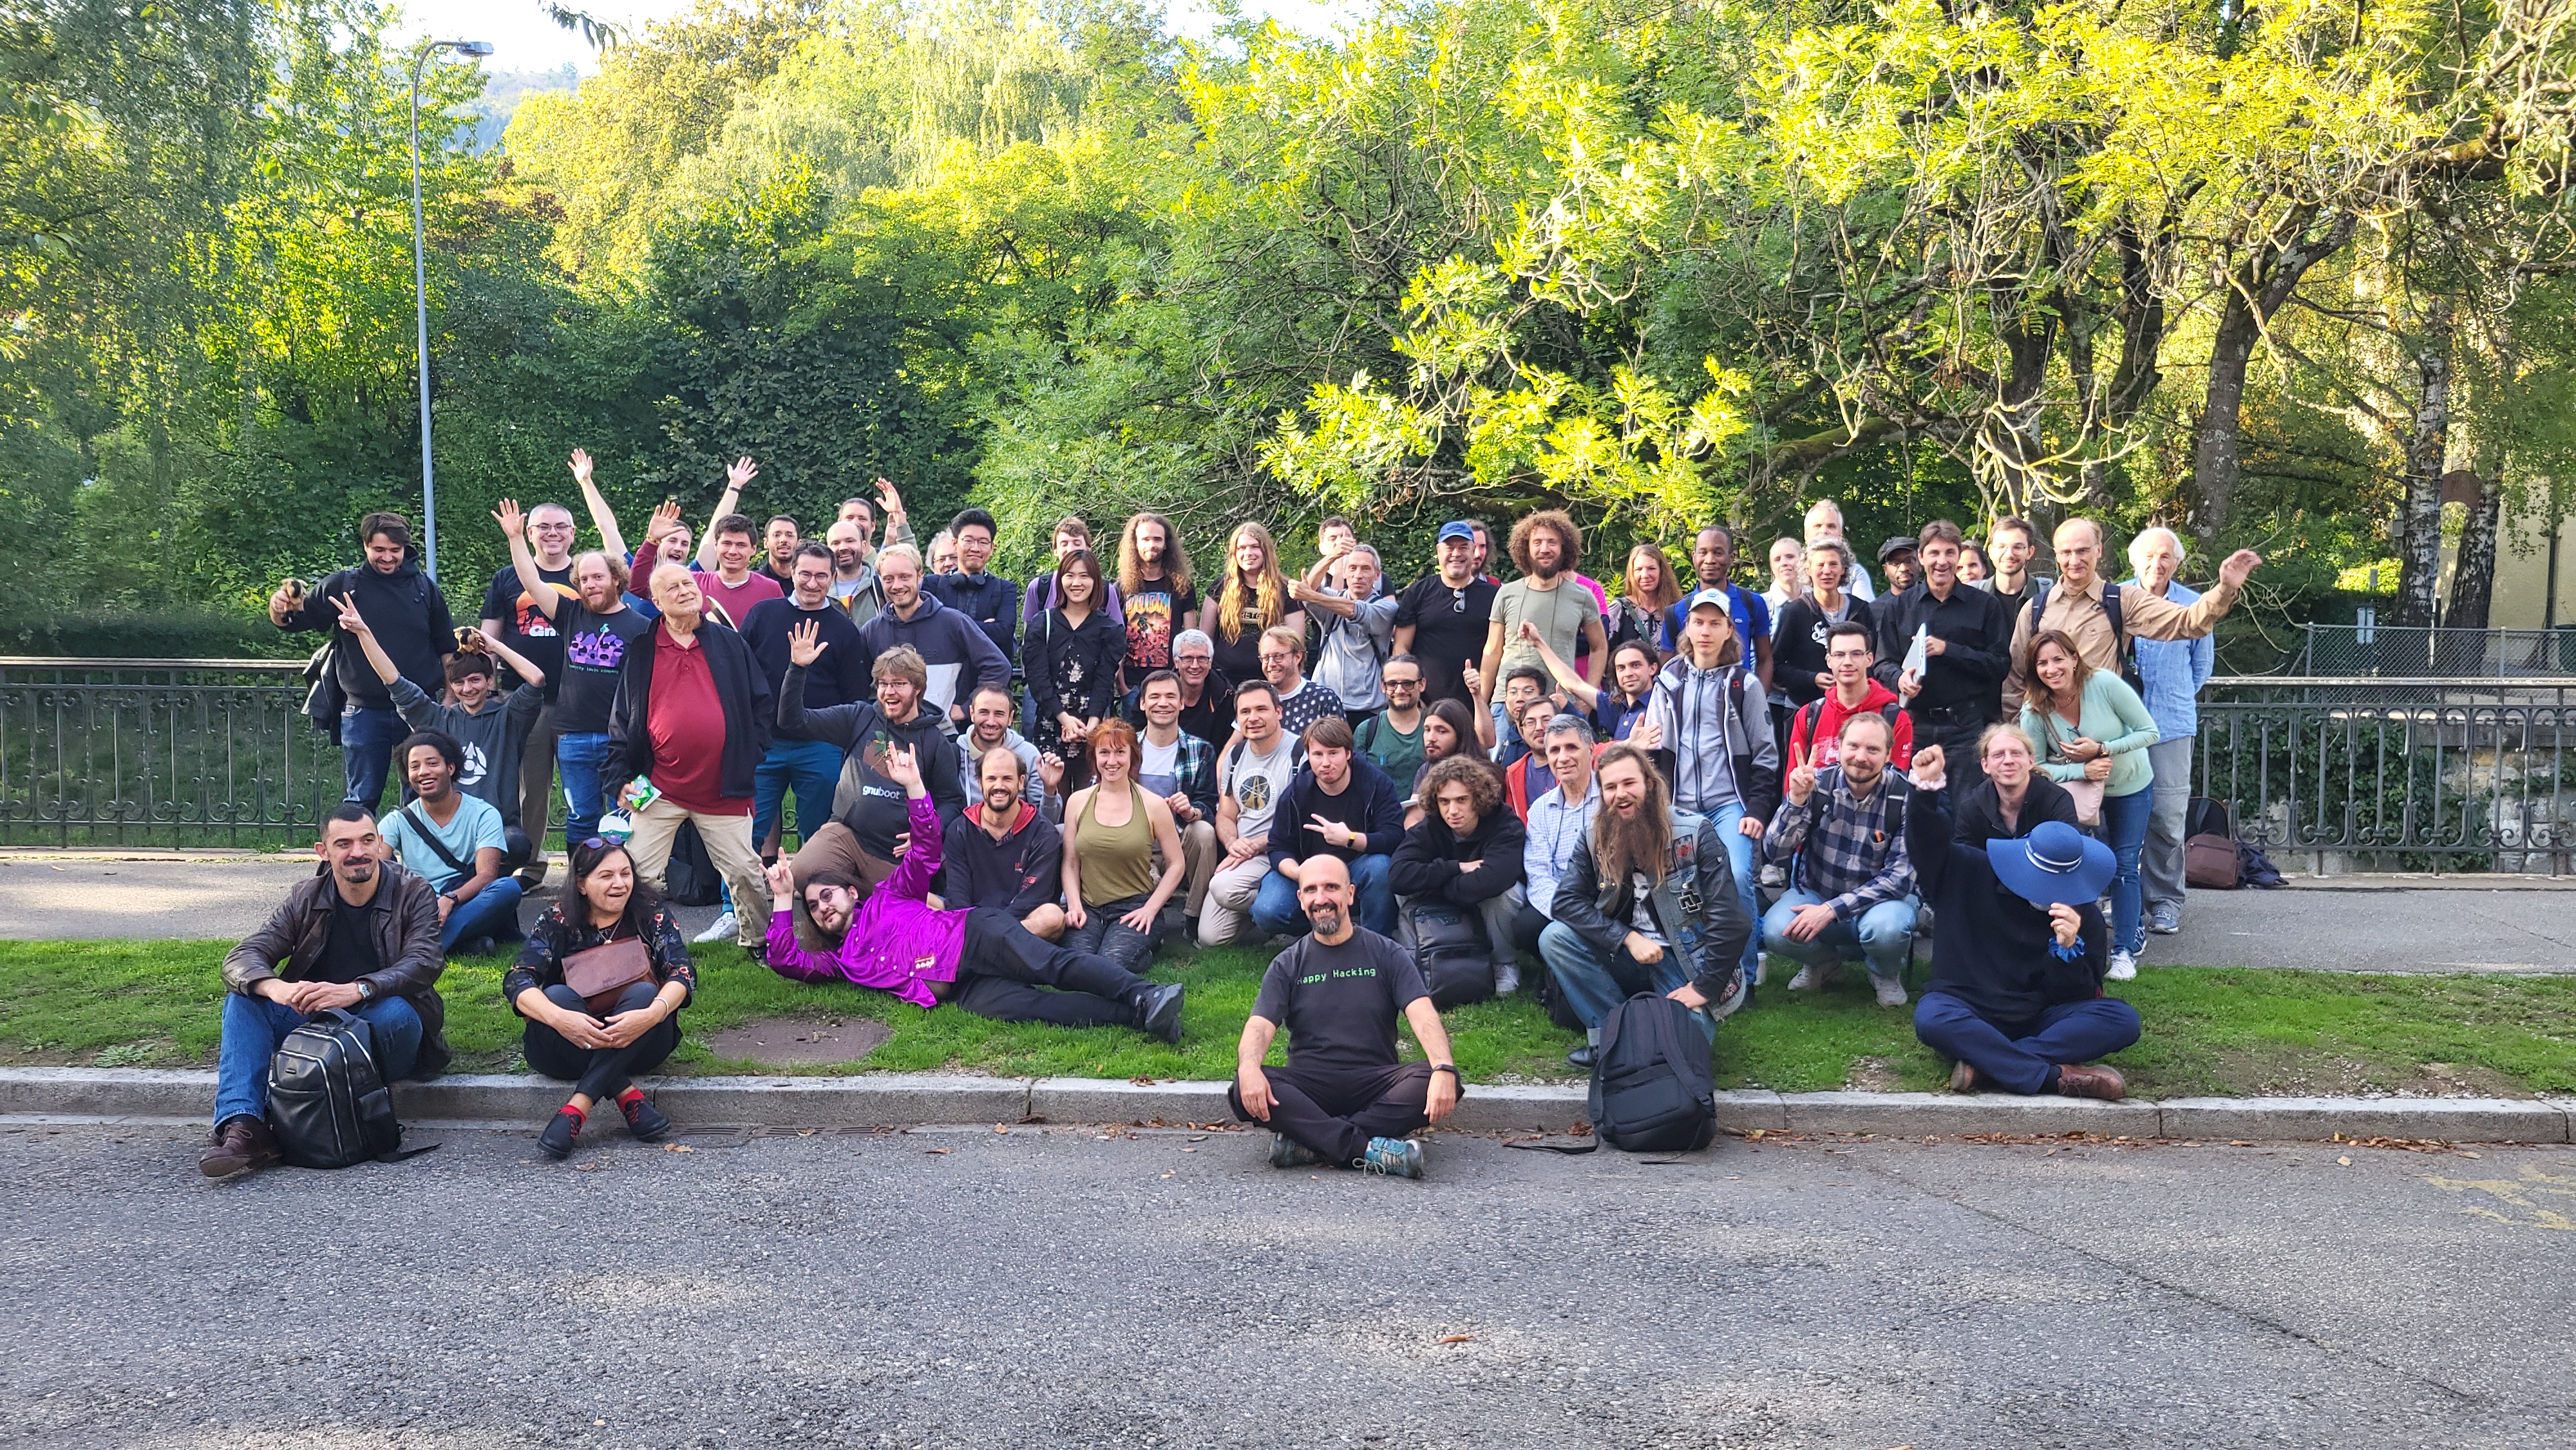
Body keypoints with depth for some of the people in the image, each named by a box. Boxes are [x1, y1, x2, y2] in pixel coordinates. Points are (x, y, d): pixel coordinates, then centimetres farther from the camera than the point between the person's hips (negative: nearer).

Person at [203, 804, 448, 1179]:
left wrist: (357, 990, -40)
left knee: (395, 1011, -36)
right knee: (244, 997, -17)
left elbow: (425, 962, -22)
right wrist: (275, 988, -33)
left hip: (377, 1028, -4)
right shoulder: (307, 897, 3)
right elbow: (242, 957, -7)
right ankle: (242, 1126, -31)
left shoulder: (414, 894, -6)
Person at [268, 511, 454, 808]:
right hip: (364, 713, -1)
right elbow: (297, 621, 4)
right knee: (361, 801, 7)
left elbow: (447, 647, 11)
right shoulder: (343, 585, 1)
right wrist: (280, 609, -19)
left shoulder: (424, 587, 5)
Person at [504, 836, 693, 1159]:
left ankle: (576, 1108, -35)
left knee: (643, 993, -29)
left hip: (637, 1044, 0)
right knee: (557, 995, -27)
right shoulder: (557, 922, -2)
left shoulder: (652, 915, -1)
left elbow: (683, 973, -14)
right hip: (569, 1047, 0)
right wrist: (560, 1018, -36)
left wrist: (652, 1014, -37)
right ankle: (628, 1096, -31)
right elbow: (516, 981, -14)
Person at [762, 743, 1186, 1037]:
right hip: (960, 990, 1)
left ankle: (1145, 996, -45)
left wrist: (913, 786, 3)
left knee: (1052, 964, -29)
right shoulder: (841, 962, 32)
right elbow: (785, 959, 21)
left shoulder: (887, 897, 25)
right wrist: (783, 899, 19)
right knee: (1025, 1006, -29)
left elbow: (928, 847, 15)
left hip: (973, 934, -1)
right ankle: (1135, 1017, -45)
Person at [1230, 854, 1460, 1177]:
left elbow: (1423, 1017, -6)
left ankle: (1311, 1143, -29)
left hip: (1376, 1083, 0)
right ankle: (1369, 1151, -34)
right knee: (1246, 1089, -30)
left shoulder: (1386, 954, 8)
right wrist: (1249, 1067, -28)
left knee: (1438, 1083, -30)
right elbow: (1260, 1026, -3)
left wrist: (1444, 1068, -28)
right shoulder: (1287, 965, 11)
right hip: (1309, 1087, 0)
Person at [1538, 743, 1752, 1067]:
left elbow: (1731, 919, -16)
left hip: (1688, 964, -4)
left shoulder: (1695, 832, -13)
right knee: (1554, 938, -19)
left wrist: (1705, 988, -17)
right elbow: (1567, 901, -9)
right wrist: (1628, 938, -20)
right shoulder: (1595, 838, 0)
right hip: (1626, 960, 4)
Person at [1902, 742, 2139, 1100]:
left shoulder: (2084, 915, 0)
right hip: (1970, 1011, -2)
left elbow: (2080, 998, -3)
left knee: (2122, 1020, -24)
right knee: (1930, 1017, -38)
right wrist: (1927, 789, -29)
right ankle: (2058, 1076, -38)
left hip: (2040, 1018, 2)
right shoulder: (1973, 875, -1)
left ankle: (1987, 1062, -32)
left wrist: (2069, 948, -22)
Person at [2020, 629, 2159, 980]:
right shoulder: (2034, 711, -22)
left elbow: (2150, 732, -22)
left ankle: (2125, 950, 10)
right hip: (2079, 787, 2)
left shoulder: (2105, 684, -29)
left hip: (2131, 786, -2)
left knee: (2124, 865, 1)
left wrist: (2102, 749, -33)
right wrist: (2083, 770, -32)